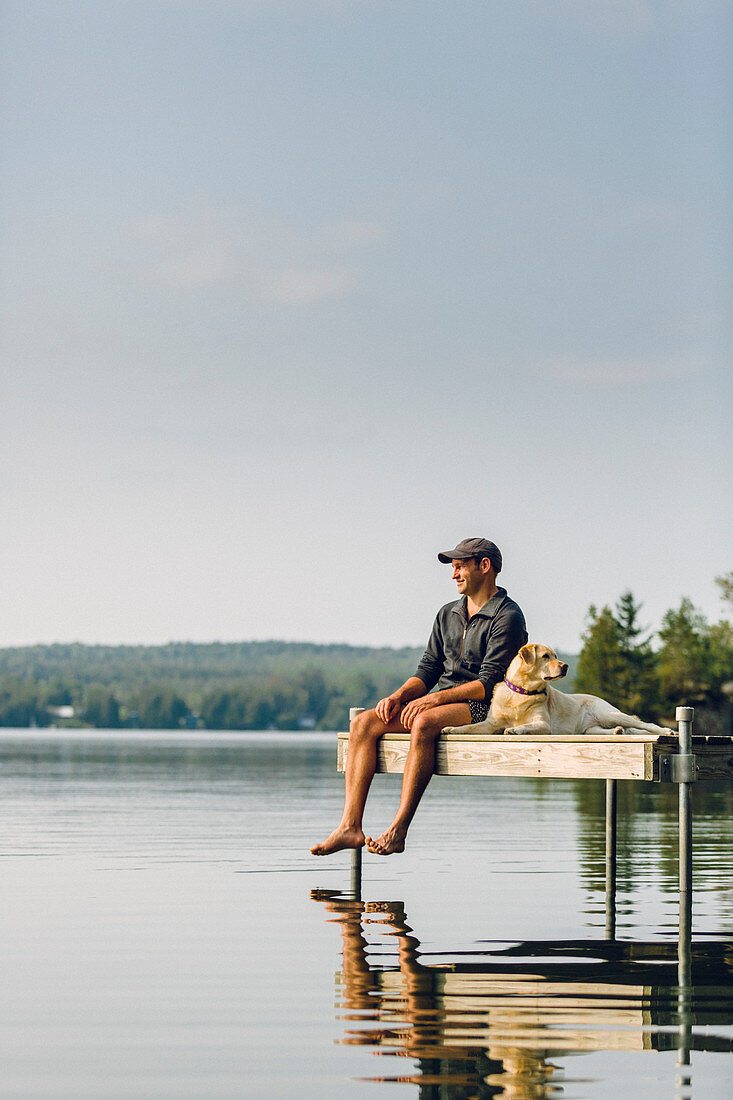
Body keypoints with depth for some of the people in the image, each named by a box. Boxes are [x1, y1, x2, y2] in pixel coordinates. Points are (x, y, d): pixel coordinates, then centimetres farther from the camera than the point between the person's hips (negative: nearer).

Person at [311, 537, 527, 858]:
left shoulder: (507, 617, -6)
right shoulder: (448, 614, 19)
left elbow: (489, 683, -15)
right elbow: (428, 670, 16)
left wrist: (434, 699, -22)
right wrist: (399, 695, -5)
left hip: (481, 708, -8)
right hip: (438, 701, 8)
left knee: (424, 723, -38)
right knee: (364, 722, -14)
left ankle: (398, 831, -40)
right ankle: (350, 827, -24)